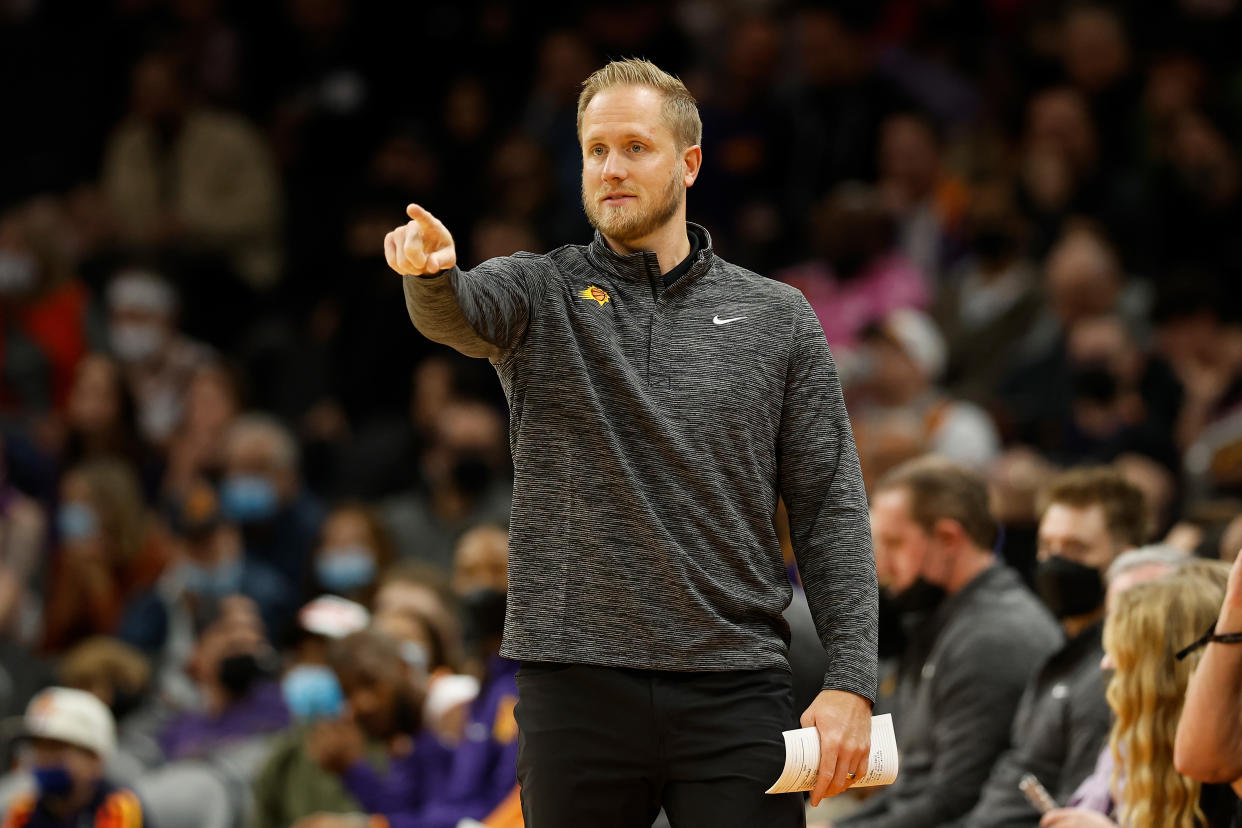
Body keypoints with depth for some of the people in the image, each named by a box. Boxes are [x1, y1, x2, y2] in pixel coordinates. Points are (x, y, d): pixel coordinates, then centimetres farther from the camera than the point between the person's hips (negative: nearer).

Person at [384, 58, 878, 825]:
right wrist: (431, 272, -42)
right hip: (577, 693, 0)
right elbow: (461, 314, -17)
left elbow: (830, 509, 7)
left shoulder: (778, 319, 9)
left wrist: (851, 681, -3)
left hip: (735, 695, 0)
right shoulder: (540, 293, 7)